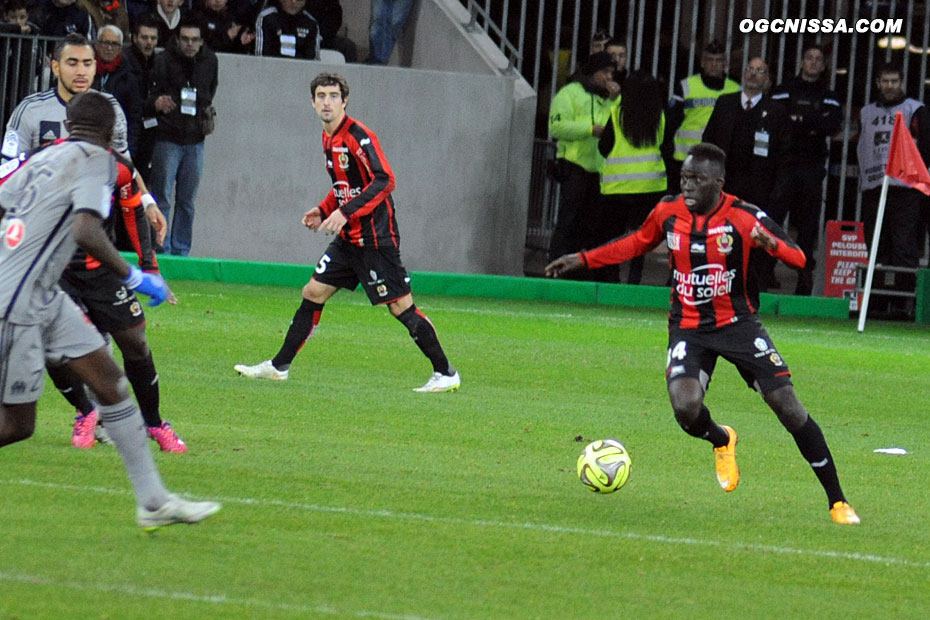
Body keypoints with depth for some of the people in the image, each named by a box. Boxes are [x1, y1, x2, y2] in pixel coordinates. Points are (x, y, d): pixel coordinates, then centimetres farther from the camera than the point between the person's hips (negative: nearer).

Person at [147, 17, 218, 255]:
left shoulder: (209, 61, 3)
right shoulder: (163, 61, -10)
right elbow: (149, 94, -10)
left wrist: (207, 108, 8)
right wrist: (157, 103, -29)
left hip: (195, 140, 4)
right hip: (167, 138, -4)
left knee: (187, 200, 10)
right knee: (163, 198, -4)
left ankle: (181, 251, 18)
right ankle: (161, 251, 2)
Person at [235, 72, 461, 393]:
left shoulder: (358, 136, -15)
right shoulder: (329, 138, 12)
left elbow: (385, 181, -24)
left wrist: (346, 213, -27)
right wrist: (324, 210, 11)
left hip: (375, 239, -9)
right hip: (348, 239, 9)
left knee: (401, 307, -7)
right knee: (313, 294, 9)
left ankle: (446, 374, 1)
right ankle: (279, 366, 17)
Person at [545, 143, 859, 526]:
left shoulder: (744, 218, -14)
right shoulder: (668, 211, -3)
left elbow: (798, 259, -14)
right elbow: (638, 243, 18)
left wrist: (771, 244, -36)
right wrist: (582, 260, 15)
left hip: (739, 324, -2)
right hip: (688, 330, 2)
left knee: (788, 406, -11)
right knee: (686, 409, -24)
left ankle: (837, 501, 2)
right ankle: (721, 441, 17)